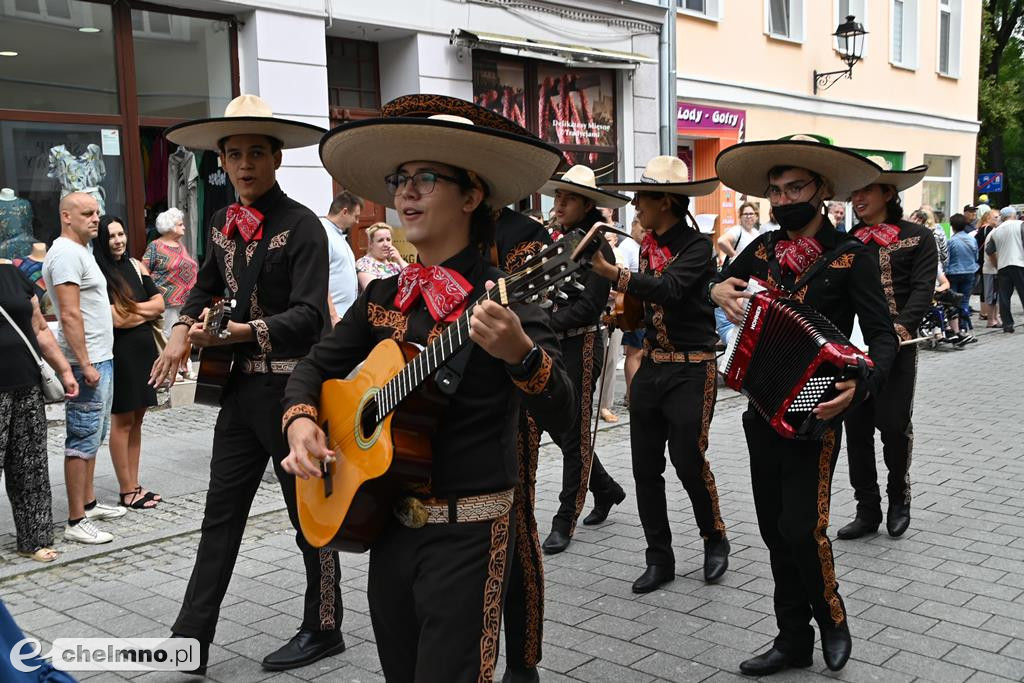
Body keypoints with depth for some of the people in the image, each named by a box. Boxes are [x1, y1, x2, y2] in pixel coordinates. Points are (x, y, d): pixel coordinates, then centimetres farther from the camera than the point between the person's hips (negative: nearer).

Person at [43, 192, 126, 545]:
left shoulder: (80, 252, 17)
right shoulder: (66, 253, -15)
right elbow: (69, 314, -21)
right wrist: (85, 364, -23)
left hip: (100, 358, 10)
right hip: (86, 362, -10)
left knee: (93, 436, 17)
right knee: (83, 440, -7)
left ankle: (89, 503, 27)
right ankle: (76, 522, -3)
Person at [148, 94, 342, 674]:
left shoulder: (302, 225, -12)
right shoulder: (223, 223, 9)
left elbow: (309, 314, -21)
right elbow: (208, 286, 24)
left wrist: (247, 332, -35)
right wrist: (184, 330, 6)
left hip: (292, 386, -6)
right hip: (242, 386, 7)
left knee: (310, 514, 7)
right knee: (221, 516, 10)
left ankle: (323, 631, 24)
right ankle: (191, 641, 18)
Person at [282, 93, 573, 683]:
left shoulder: (503, 298, -13)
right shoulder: (384, 298, 5)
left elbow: (561, 414, -23)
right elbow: (317, 366, 16)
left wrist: (521, 353, -42)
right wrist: (301, 420, -4)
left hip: (467, 534, -6)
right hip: (388, 524, 6)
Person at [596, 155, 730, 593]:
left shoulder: (697, 246, -12)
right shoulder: (647, 245, 8)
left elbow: (669, 289, -30)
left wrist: (613, 274, -38)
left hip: (691, 371, -7)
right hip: (651, 367, 7)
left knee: (689, 461, -5)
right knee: (645, 467, 6)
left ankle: (715, 540, 22)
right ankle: (659, 559, 19)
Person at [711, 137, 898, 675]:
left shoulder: (849, 255, -8)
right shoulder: (764, 249, 7)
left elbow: (882, 336, -13)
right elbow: (717, 285, 22)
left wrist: (860, 384, -32)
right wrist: (719, 289, -3)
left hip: (812, 414, -5)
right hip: (762, 412, 5)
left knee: (801, 527, -10)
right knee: (774, 529, 11)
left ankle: (832, 619, 19)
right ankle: (793, 640, 26)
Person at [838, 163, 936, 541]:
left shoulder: (917, 238, 3)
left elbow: (922, 289, -7)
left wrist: (902, 325, -23)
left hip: (896, 346, -3)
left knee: (894, 425, -1)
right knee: (856, 428, 5)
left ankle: (898, 498, 24)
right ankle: (867, 510, 17)